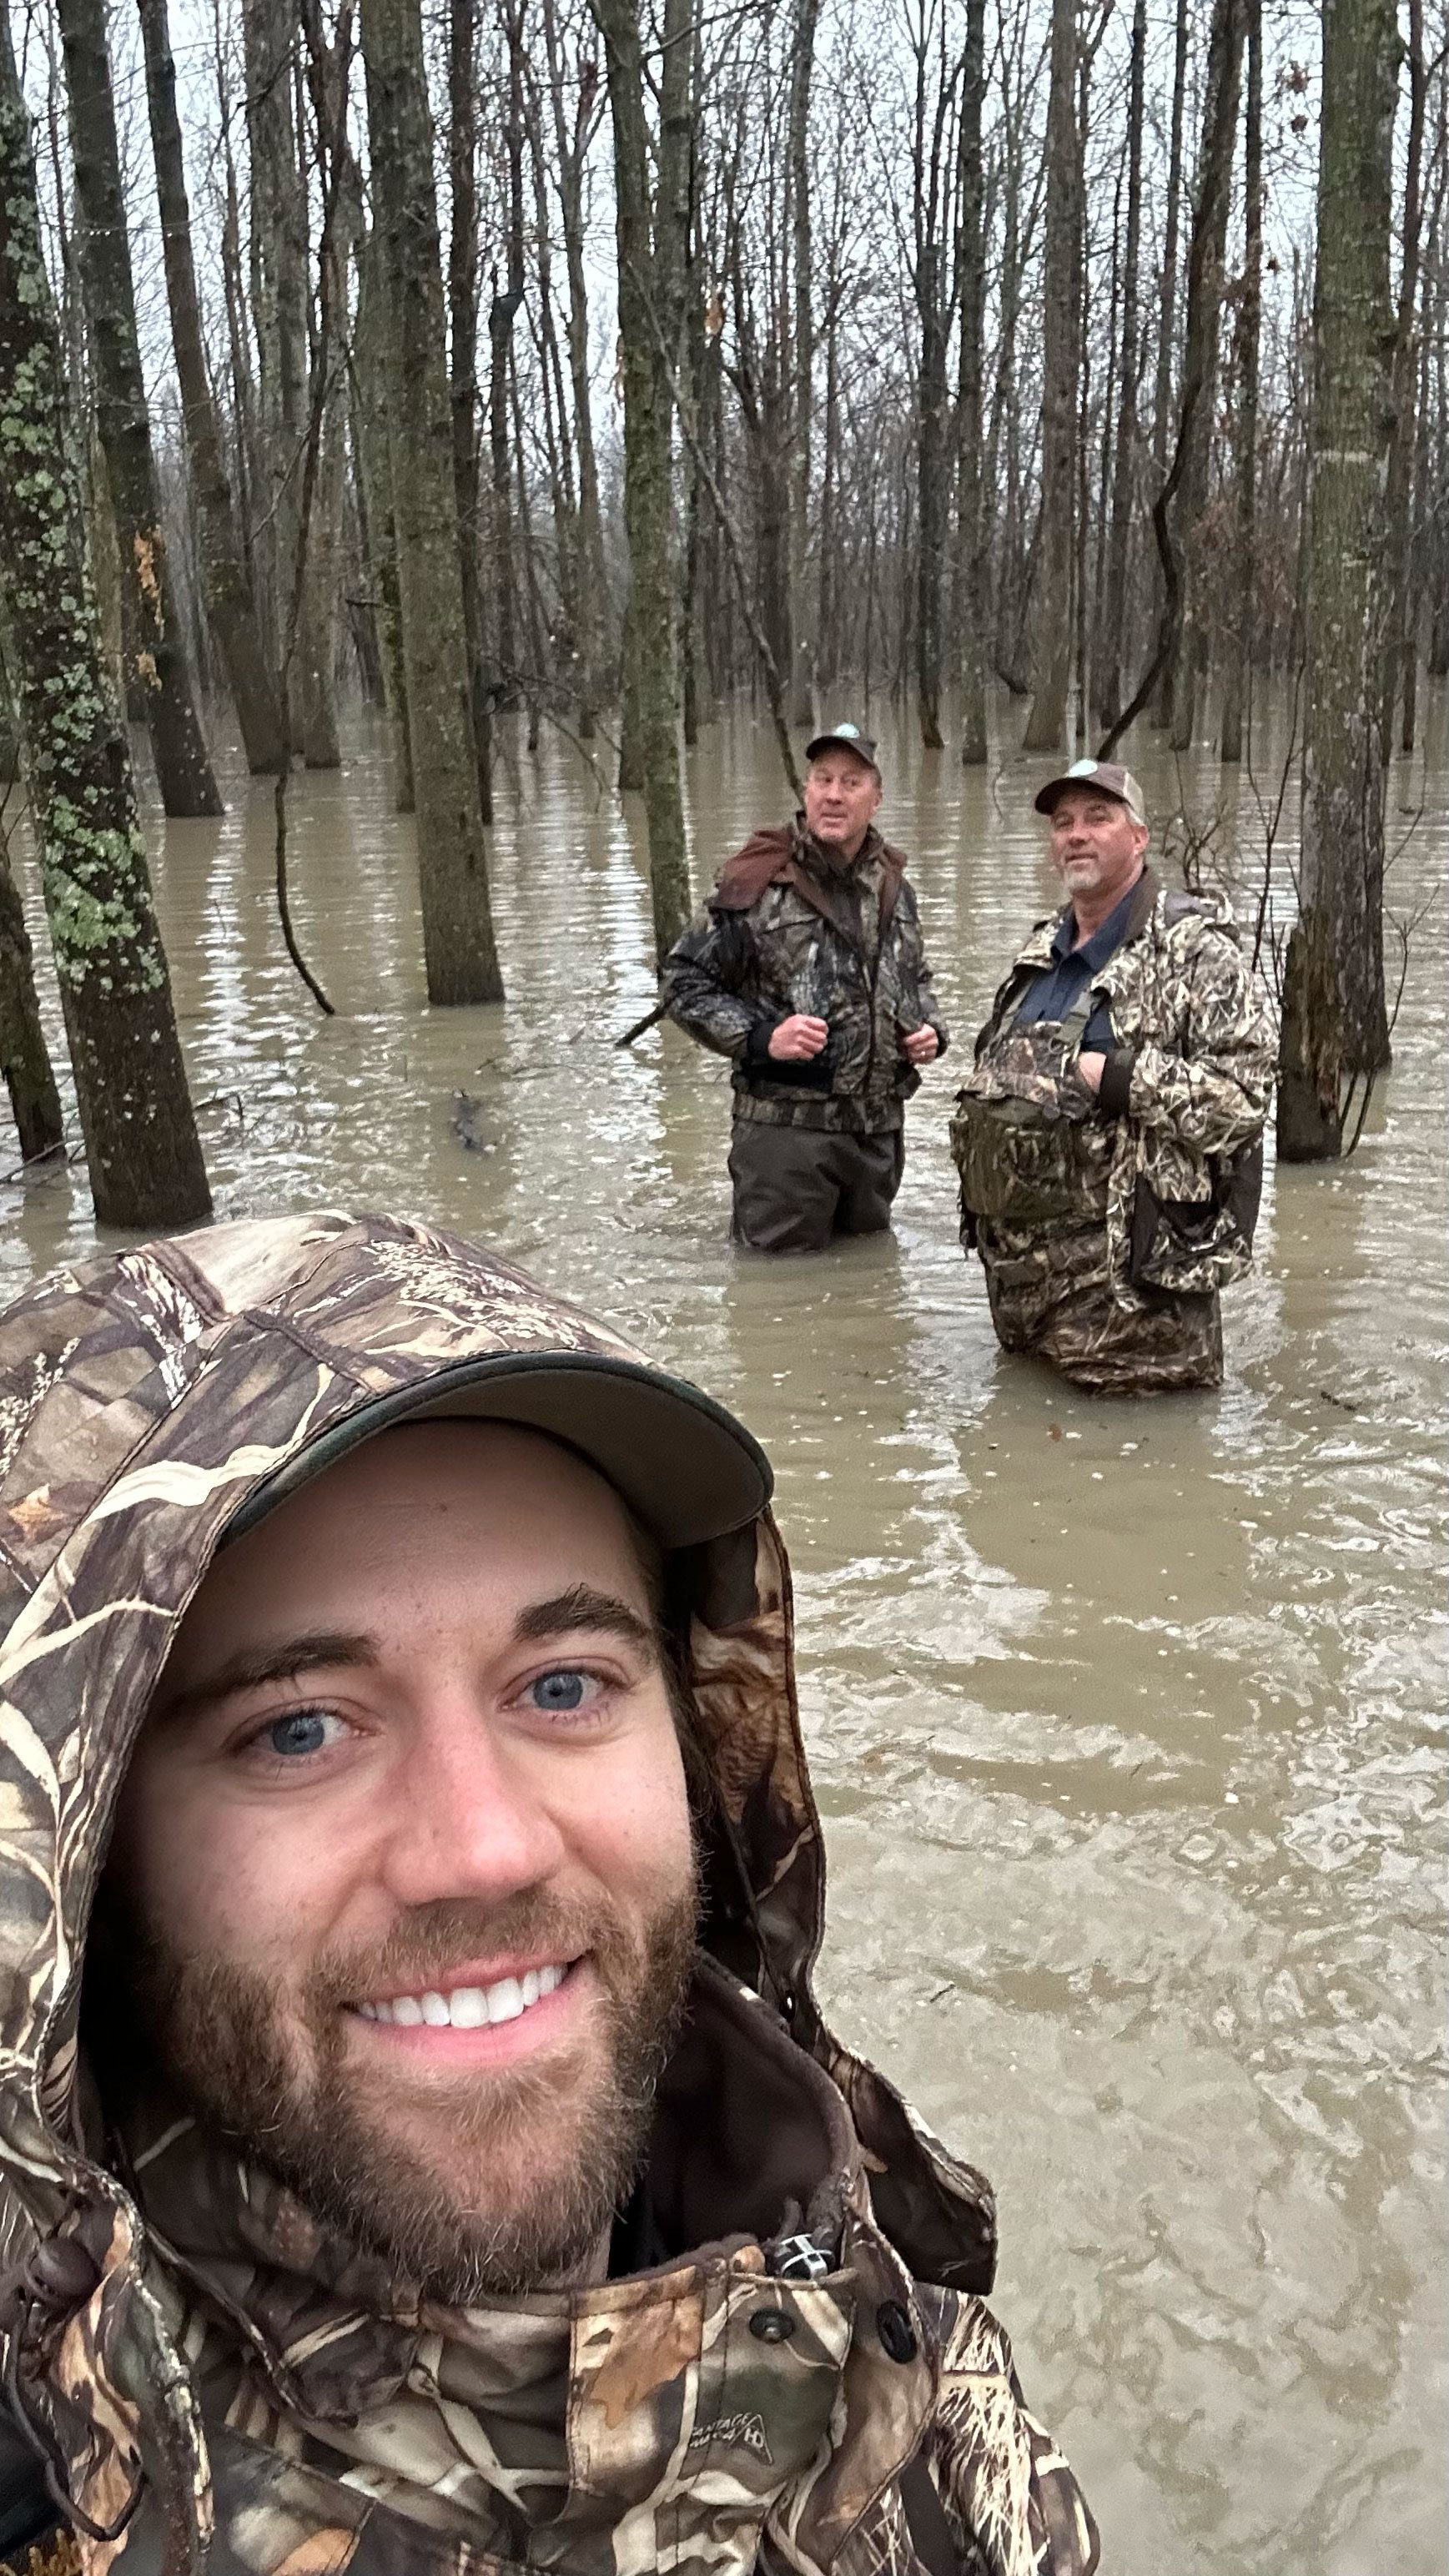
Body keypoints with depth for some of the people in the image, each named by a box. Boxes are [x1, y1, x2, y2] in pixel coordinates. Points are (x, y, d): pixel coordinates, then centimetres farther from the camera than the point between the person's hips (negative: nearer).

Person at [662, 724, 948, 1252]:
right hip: (786, 1126, -5)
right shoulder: (758, 881, -9)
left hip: (880, 1128, 6)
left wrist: (930, 1029, 6)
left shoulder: (893, 886, 10)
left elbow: (916, 979, 27)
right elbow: (684, 979, -6)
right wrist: (759, 1037, -18)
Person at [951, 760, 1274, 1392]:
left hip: (1131, 1269, -7)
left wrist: (1111, 1077, -22)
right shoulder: (1040, 953, 15)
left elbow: (1242, 1093, -18)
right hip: (1017, 1257, 7)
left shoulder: (1195, 950, -9)